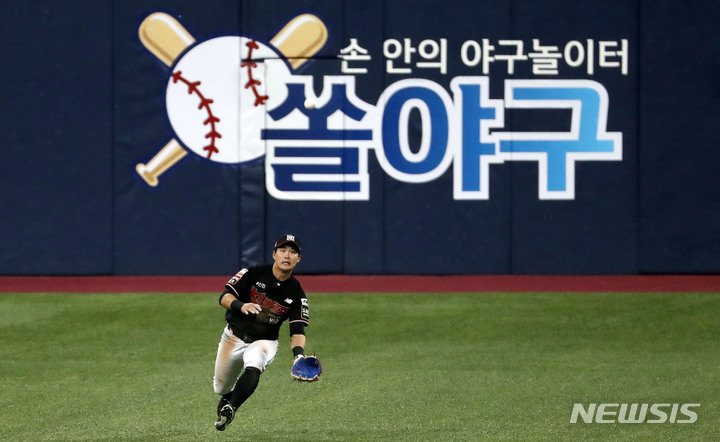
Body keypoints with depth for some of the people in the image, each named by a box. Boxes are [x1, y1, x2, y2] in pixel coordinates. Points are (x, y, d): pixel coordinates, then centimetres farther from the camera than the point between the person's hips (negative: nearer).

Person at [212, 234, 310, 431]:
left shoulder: (297, 294, -9)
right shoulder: (253, 274, -13)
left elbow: (297, 331, -10)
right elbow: (225, 297, -17)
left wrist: (299, 354, -31)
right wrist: (240, 305, -40)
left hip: (264, 342, -1)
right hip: (233, 338, 1)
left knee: (253, 369, -36)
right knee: (221, 389, 12)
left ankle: (230, 409, -37)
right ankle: (227, 400, 48)